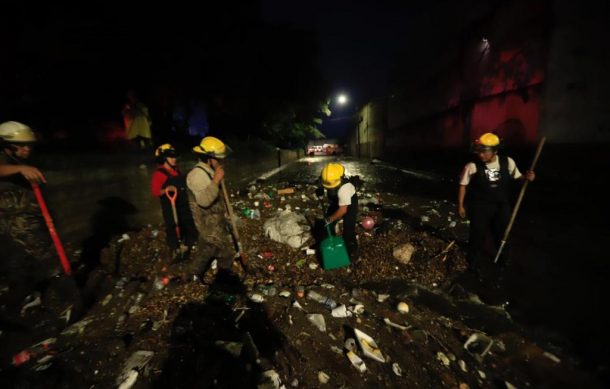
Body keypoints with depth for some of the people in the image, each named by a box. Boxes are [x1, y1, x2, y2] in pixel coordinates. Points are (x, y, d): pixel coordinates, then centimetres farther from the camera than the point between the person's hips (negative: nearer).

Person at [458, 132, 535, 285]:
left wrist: (526, 177, -15)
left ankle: (502, 267, 46)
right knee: (478, 237, 6)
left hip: (502, 206, 3)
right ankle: (475, 267, 32)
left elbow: (517, 177, 8)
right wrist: (460, 205, -7)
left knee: (502, 237, 18)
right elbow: (463, 185, -8)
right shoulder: (472, 166, -17)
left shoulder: (508, 162, -8)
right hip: (480, 206, -3)